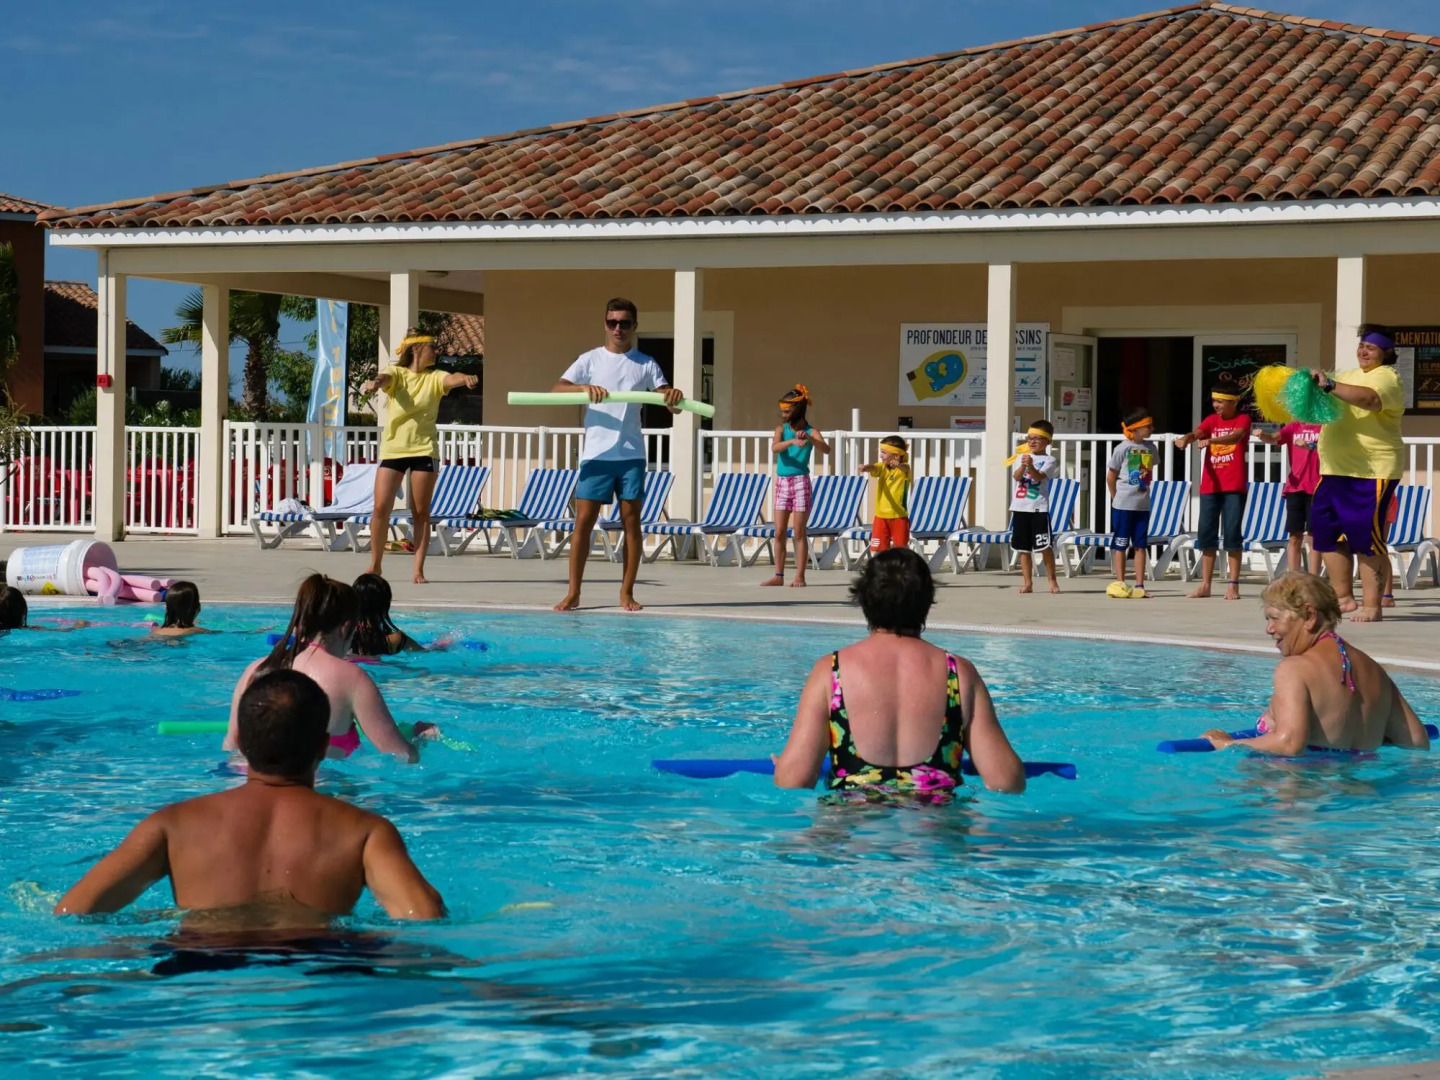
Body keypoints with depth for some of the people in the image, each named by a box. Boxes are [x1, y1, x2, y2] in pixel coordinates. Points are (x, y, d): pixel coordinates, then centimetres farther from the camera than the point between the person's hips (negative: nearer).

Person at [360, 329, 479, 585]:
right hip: (393, 448, -1)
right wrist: (374, 382, -46)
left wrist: (466, 378, -41)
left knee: (421, 512, 1)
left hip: (423, 450, 1)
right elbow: (384, 378, -20)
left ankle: (419, 569, 6)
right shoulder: (397, 374, 2)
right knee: (381, 508, -6)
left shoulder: (434, 378, 4)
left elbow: (452, 379, -16)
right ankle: (375, 565, 7)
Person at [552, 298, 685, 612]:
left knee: (631, 521, 2)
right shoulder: (590, 360, 4)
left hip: (631, 454, 1)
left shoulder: (646, 364, 7)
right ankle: (573, 593, 2)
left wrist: (676, 398, -23)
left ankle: (627, 593, 8)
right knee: (584, 520, -3)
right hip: (596, 454, -1)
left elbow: (672, 405, 1)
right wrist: (585, 388, -28)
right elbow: (558, 389, -8)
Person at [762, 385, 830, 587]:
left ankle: (800, 576, 1)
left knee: (799, 532, -2)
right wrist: (792, 441, -33)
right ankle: (778, 575, 9)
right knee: (779, 532, 4)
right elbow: (774, 447, -15)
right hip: (782, 482, 4)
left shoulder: (810, 431, -4)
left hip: (800, 482, -4)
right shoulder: (782, 429, 4)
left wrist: (809, 438, -36)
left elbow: (826, 449, -20)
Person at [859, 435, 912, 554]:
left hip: (899, 516, -4)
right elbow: (874, 468, -19)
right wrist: (866, 467, -45)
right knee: (876, 549, 5)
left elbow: (905, 468, -32)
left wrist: (898, 465, -58)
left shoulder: (904, 469, -9)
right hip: (881, 516, 4)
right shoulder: (882, 467, 2)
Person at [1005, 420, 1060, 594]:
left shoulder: (1048, 461, -1)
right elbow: (1016, 477, -6)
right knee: (1023, 547, 7)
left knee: (1045, 547, -6)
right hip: (1020, 507, 4)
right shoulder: (1021, 457, 9)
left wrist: (1031, 466, -36)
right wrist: (1023, 466, -26)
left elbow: (1039, 477, -17)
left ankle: (1052, 581, 6)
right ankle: (1027, 583, 12)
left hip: (1039, 508, -4)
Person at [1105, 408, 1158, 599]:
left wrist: (1144, 488, 8)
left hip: (1143, 504, 5)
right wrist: (1117, 497, 0)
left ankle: (1139, 586, 10)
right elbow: (1111, 476, -4)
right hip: (1123, 505, -5)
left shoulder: (1150, 448, 5)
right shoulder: (1122, 449, -11)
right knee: (1120, 545, 2)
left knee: (1140, 546, 7)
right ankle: (1120, 583, 6)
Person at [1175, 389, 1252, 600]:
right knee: (1206, 533, 4)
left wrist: (1211, 441, -42)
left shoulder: (1242, 419, -2)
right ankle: (1205, 585, 10)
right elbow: (1196, 433, -9)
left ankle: (1233, 585, -2)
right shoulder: (1211, 420, 10)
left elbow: (1236, 436, -23)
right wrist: (1186, 439, -34)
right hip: (1210, 485, 4)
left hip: (1234, 487, -4)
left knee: (1232, 533, -6)